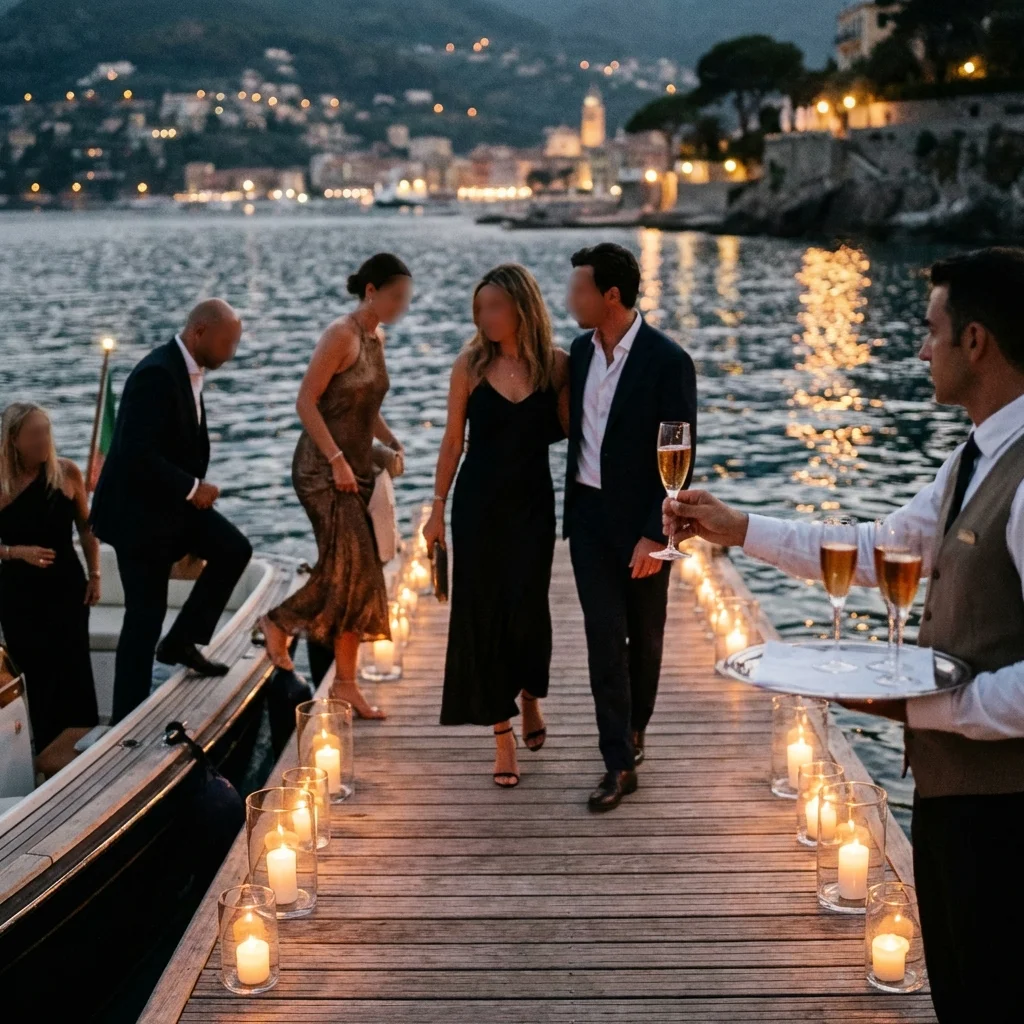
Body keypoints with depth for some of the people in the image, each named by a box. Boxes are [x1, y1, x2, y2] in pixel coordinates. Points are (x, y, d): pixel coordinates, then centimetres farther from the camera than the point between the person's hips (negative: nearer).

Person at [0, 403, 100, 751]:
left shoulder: (67, 472, -6)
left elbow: (86, 528, 6)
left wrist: (94, 575, 3)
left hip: (67, 586, 1)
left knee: (75, 672, 1)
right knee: (38, 676, 6)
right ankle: (49, 752, 17)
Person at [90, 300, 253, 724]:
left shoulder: (188, 369, 4)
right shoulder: (156, 374, -26)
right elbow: (136, 452, -30)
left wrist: (194, 489, 5)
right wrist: (191, 488, -22)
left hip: (171, 499, 9)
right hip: (137, 509, -9)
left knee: (234, 549, 4)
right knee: (145, 613, -2)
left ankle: (181, 642, 16)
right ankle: (128, 718, 9)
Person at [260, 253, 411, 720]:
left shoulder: (376, 339, 13)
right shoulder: (341, 335, -13)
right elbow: (306, 401, -16)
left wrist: (392, 443, 8)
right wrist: (337, 460, -19)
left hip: (357, 470, 8)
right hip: (323, 468, -8)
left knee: (356, 575, 6)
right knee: (351, 566, -13)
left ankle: (345, 683, 11)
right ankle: (280, 623, 9)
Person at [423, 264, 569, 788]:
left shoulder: (556, 365, -4)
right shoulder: (470, 364, -4)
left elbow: (565, 430, 3)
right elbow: (453, 440, 2)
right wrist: (438, 507, 3)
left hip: (532, 505, 0)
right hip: (478, 505, 0)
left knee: (526, 609, -2)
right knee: (481, 611, 2)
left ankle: (530, 696, 32)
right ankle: (502, 733, 14)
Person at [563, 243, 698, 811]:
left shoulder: (667, 361, -15)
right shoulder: (581, 350, 4)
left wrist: (656, 535, -18)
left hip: (640, 521, -4)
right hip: (588, 513, 4)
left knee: (643, 635, 13)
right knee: (604, 636, 0)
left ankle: (635, 726, 37)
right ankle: (620, 762, 5)